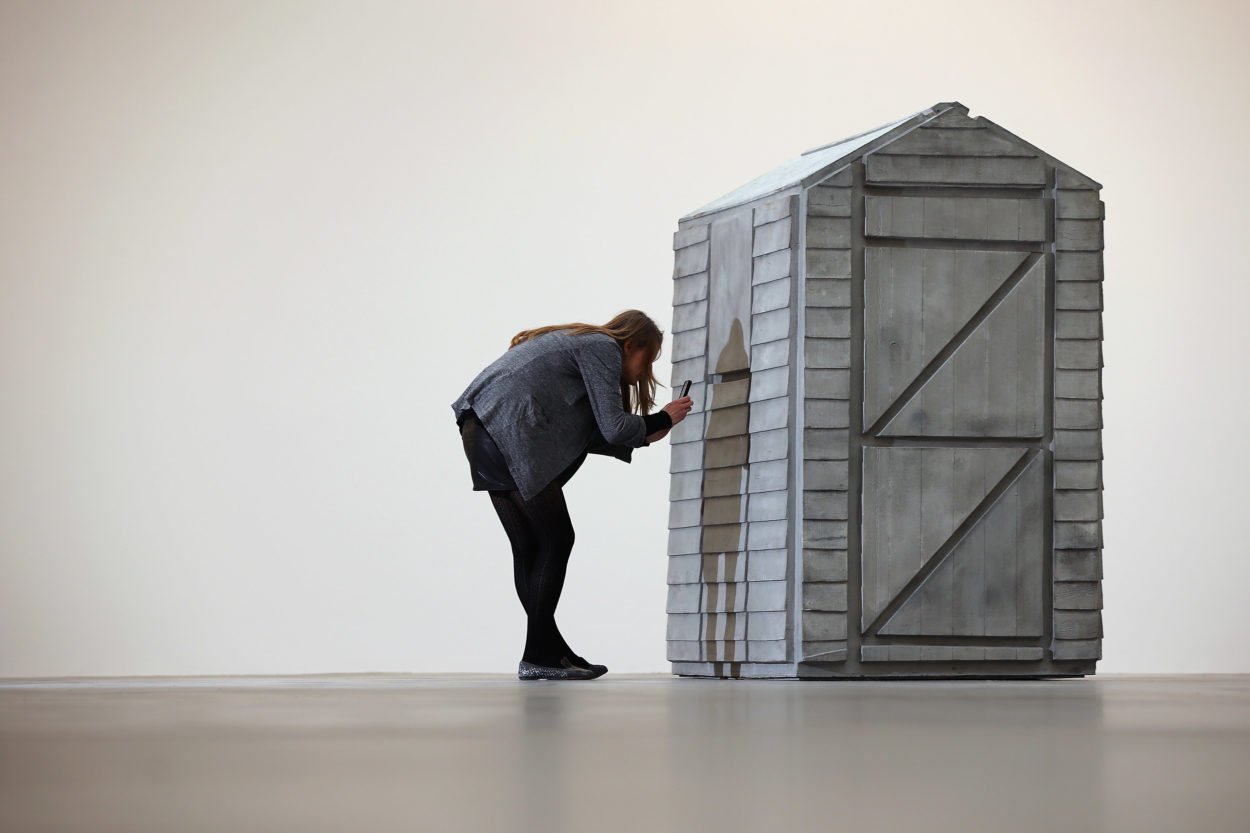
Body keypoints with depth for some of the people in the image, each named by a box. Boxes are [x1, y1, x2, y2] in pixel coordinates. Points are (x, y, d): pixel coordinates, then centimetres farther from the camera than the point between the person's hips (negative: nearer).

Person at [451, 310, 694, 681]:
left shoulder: (579, 342, 28)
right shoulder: (603, 348, 0)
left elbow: (589, 435, 23)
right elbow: (613, 427, -7)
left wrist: (646, 434, 23)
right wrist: (662, 420, 8)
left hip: (480, 429, 10)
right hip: (510, 431, -10)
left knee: (529, 548, 12)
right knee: (556, 540, -4)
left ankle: (552, 651, 14)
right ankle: (537, 657, -5)